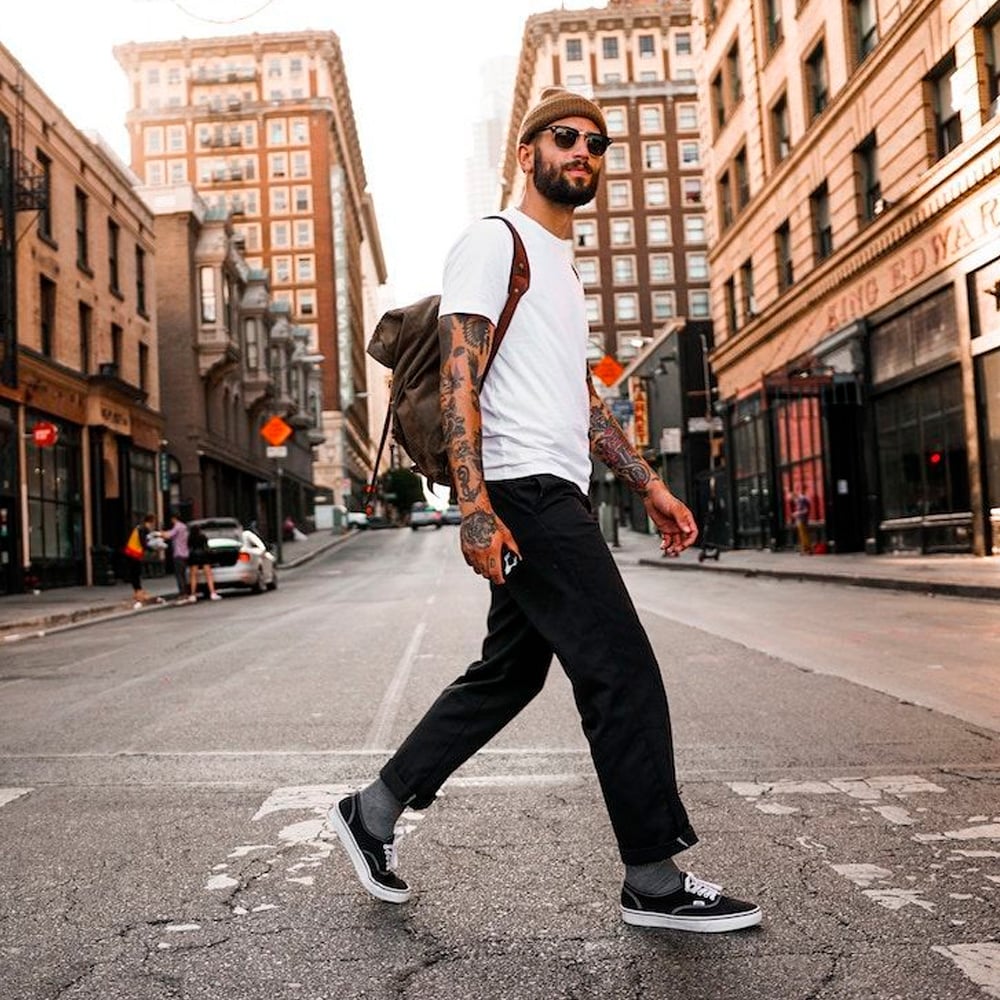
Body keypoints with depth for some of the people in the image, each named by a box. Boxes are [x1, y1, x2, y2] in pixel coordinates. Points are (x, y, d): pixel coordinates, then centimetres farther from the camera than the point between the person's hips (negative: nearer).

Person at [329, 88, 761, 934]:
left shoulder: (564, 265, 26)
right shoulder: (494, 242, -3)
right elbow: (459, 378, -13)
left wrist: (651, 486, 19)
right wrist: (475, 505, -23)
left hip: (556, 497, 10)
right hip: (525, 491, -10)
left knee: (509, 673, 12)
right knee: (623, 671, -8)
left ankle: (374, 811, 23)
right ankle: (656, 881, 3)